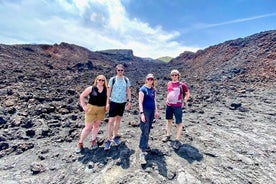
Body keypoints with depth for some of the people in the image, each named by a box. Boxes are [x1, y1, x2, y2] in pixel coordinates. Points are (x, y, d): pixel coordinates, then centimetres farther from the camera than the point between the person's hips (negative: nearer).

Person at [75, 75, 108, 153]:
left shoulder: (106, 89, -2)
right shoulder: (91, 88, -7)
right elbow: (82, 96, 0)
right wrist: (84, 106, -6)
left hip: (101, 110, 3)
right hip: (91, 109, -2)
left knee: (96, 126, 16)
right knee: (88, 127, 3)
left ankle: (94, 141, 35)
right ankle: (80, 143, 23)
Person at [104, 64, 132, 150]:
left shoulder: (126, 80, 3)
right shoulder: (112, 79, -5)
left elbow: (128, 91, 7)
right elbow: (109, 91, -3)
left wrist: (129, 101, 3)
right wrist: (107, 102, -7)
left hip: (122, 102, 3)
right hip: (113, 102, -3)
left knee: (118, 120, 14)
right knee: (111, 121, -4)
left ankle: (115, 136, 30)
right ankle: (108, 140, 10)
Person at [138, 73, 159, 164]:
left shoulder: (153, 89, 9)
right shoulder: (143, 89, -10)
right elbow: (140, 102, -15)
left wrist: (156, 111, 16)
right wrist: (142, 113, -21)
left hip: (152, 111, 7)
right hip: (145, 111, -7)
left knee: (148, 130, 17)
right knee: (144, 131, -7)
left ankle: (145, 145, 36)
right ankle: (142, 152, 0)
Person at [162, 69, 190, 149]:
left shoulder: (182, 85, -9)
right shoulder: (169, 83, 5)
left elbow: (188, 94, 1)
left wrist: (183, 102, -5)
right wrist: (167, 100, 13)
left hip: (177, 106, -5)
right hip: (168, 105, 6)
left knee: (179, 123, 3)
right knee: (169, 120, 18)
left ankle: (177, 140, 16)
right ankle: (168, 135, 37)